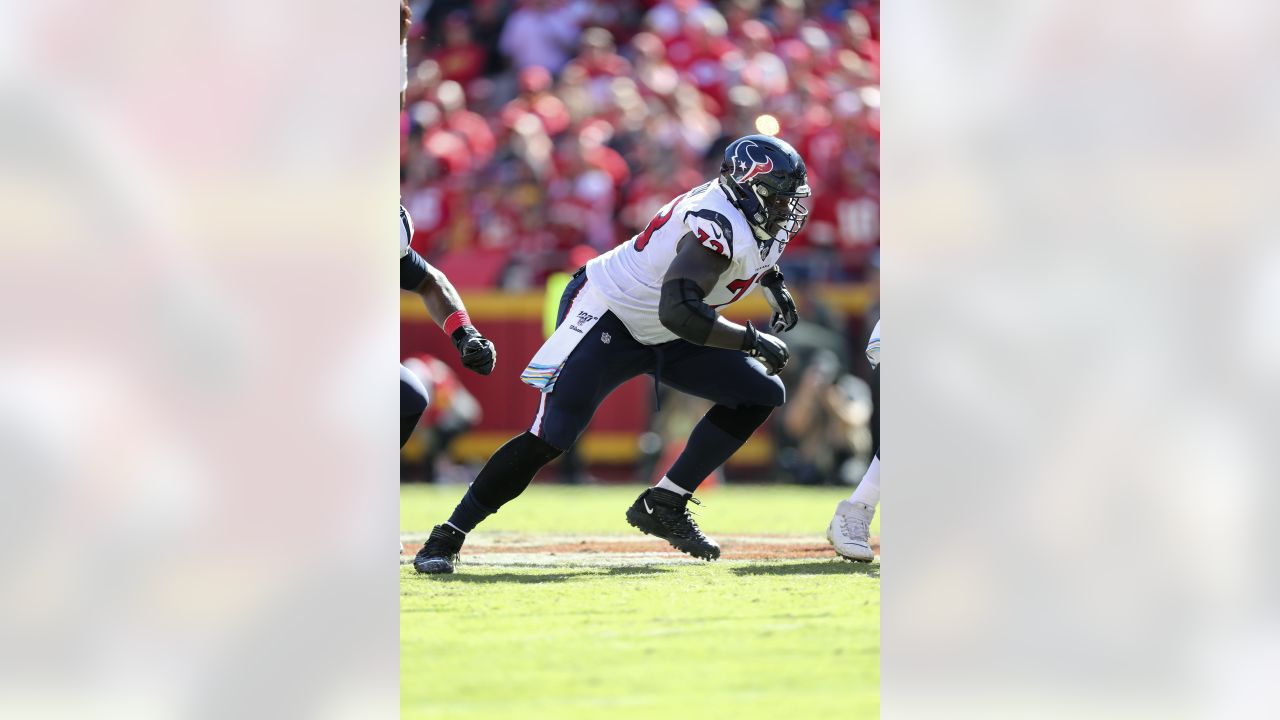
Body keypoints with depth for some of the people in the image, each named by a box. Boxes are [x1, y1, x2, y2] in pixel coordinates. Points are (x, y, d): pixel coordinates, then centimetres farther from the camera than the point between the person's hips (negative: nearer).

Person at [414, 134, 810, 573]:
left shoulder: (758, 219, -3)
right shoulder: (719, 224, -31)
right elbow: (678, 311, -42)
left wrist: (775, 285, 9)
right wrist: (755, 340, -34)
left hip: (663, 337, 9)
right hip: (608, 318, -9)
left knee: (761, 395, 0)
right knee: (549, 438, -17)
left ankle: (664, 505, 3)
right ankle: (447, 538, -6)